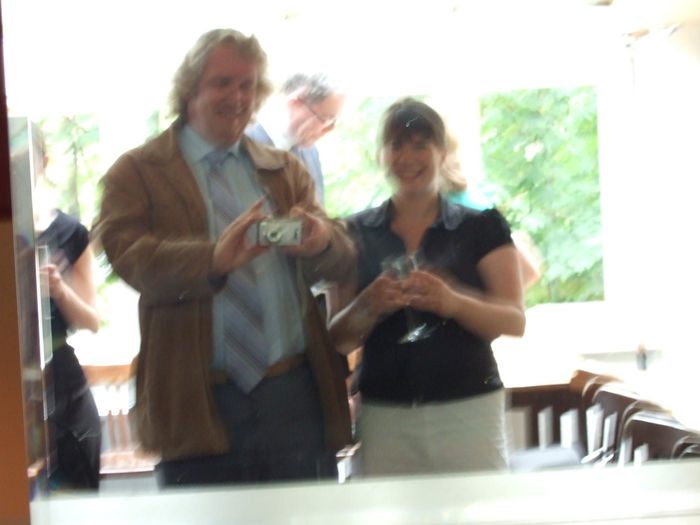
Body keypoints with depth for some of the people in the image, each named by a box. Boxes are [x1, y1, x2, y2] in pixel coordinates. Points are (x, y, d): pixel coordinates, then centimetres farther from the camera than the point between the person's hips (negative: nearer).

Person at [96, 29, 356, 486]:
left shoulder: (288, 171, 16)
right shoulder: (135, 174, 4)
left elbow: (342, 261, 3)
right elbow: (131, 257, -14)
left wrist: (321, 239, -22)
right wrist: (213, 258, -33)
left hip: (297, 395, 3)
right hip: (199, 405, -3)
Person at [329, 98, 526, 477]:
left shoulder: (482, 227, 7)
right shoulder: (357, 233, 10)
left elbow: (515, 321, -2)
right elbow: (340, 340, 8)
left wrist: (453, 302, -20)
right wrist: (368, 307, -13)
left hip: (468, 412, -1)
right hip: (383, 414, 1)